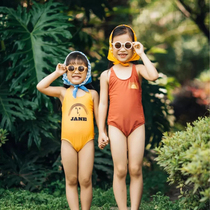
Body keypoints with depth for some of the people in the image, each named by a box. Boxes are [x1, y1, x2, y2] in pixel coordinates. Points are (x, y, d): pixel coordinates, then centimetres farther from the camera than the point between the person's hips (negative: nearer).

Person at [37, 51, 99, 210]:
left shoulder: (92, 94, 8)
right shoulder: (63, 92, 8)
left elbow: (98, 116, 11)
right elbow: (41, 87, -4)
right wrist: (57, 73, 1)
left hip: (87, 140, -1)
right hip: (68, 141, 1)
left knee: (85, 180, -1)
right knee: (71, 180, 5)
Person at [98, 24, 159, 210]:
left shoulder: (138, 69, 5)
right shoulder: (107, 74, 6)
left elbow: (153, 76, -18)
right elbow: (103, 103, 6)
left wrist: (142, 54, -8)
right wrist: (101, 131, 2)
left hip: (137, 124, 0)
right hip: (116, 125, 0)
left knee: (135, 170, 2)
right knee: (120, 170, 1)